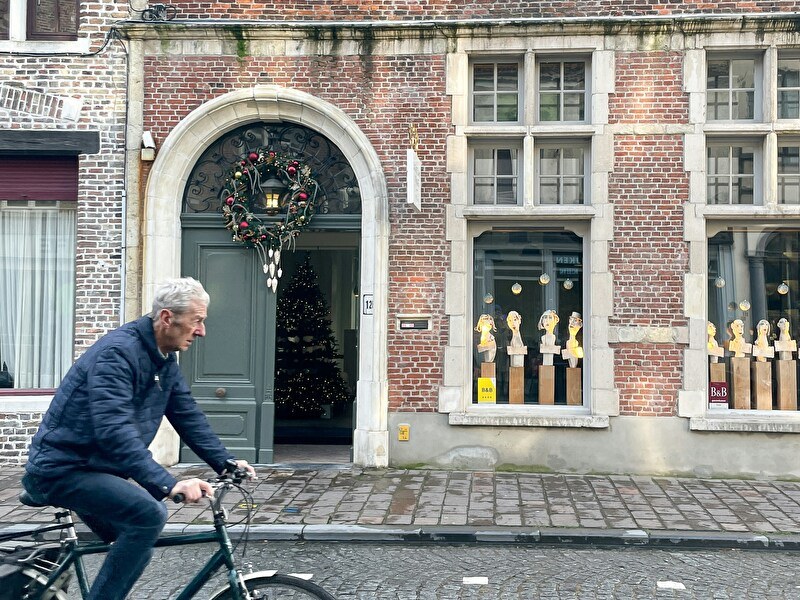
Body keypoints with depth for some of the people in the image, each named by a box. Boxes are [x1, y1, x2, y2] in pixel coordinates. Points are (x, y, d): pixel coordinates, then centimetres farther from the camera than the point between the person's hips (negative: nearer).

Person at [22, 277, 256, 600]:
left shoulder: (165, 361, 5)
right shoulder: (118, 352, -25)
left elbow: (189, 416, 6)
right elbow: (114, 430, -36)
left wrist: (226, 463, -4)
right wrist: (168, 484, -43)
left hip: (96, 469, 10)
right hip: (61, 469, -10)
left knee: (138, 545, 17)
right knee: (149, 514, -27)